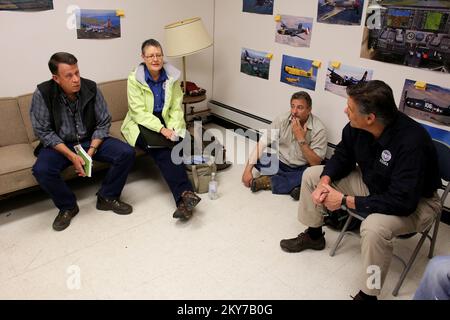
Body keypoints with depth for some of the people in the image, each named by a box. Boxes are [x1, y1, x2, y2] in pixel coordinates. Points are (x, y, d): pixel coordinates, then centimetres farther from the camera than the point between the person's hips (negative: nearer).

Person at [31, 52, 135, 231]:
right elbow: (43, 131, -14)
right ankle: (67, 206, -2)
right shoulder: (42, 94, -16)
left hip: (91, 140, 2)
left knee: (126, 153, -20)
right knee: (41, 170, -31)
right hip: (59, 145, -1)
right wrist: (72, 156, -24)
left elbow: (104, 123, -7)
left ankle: (107, 198, 0)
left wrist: (91, 151, -19)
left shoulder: (91, 88, -12)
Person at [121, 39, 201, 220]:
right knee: (163, 150, -32)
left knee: (165, 149, -29)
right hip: (141, 123, -3)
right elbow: (139, 112, -16)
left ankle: (182, 199, -31)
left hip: (166, 121, 3)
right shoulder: (134, 79, -10)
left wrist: (172, 128, -17)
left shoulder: (172, 76, 0)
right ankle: (185, 193, -37)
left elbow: (176, 108, 1)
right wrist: (161, 129, -27)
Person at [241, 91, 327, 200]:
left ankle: (269, 181, -22)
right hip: (279, 162, 2)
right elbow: (262, 144, -16)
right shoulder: (282, 119, -12)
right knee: (257, 157, -22)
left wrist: (301, 139, -30)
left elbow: (315, 163, -21)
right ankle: (292, 185, -22)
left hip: (301, 169, -2)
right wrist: (248, 169, -25)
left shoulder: (319, 129, -18)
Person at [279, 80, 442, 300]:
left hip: (415, 201, -6)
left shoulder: (412, 142, -36)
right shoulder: (356, 127, -18)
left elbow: (402, 202, -36)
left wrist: (346, 201, -30)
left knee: (374, 227, -38)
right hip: (371, 183, 7)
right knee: (312, 175, 2)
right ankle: (314, 235, 23)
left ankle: (368, 294, -11)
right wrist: (325, 181, -18)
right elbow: (342, 156, 1)